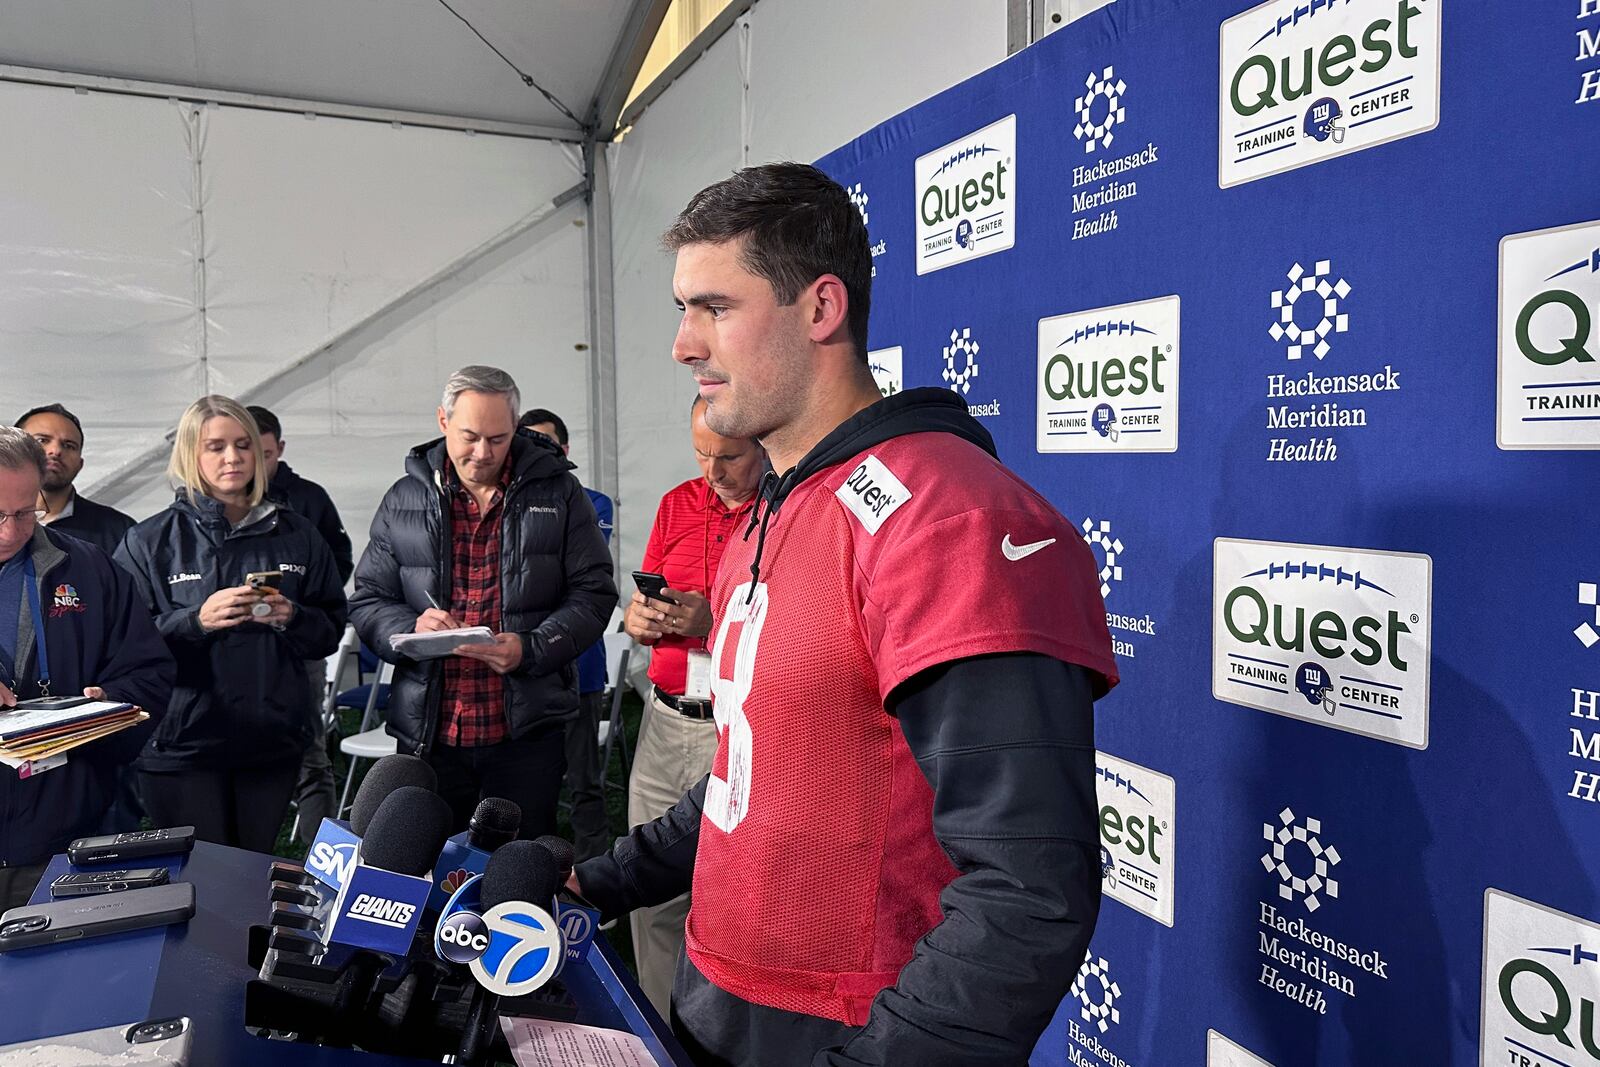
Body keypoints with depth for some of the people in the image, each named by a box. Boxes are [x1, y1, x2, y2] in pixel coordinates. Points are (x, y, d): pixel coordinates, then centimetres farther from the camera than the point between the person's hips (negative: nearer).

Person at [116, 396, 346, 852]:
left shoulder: (295, 534, 9)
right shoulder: (150, 540, 2)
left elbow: (332, 629, 9)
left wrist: (292, 618, -11)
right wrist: (196, 621, -19)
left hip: (273, 741, 2)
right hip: (182, 743, -2)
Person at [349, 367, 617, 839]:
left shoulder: (557, 493, 1)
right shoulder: (404, 500, 6)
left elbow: (593, 592, -2)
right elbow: (367, 601, 9)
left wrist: (530, 649, -17)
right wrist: (410, 628, -13)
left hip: (526, 733, -1)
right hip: (427, 732, 2)